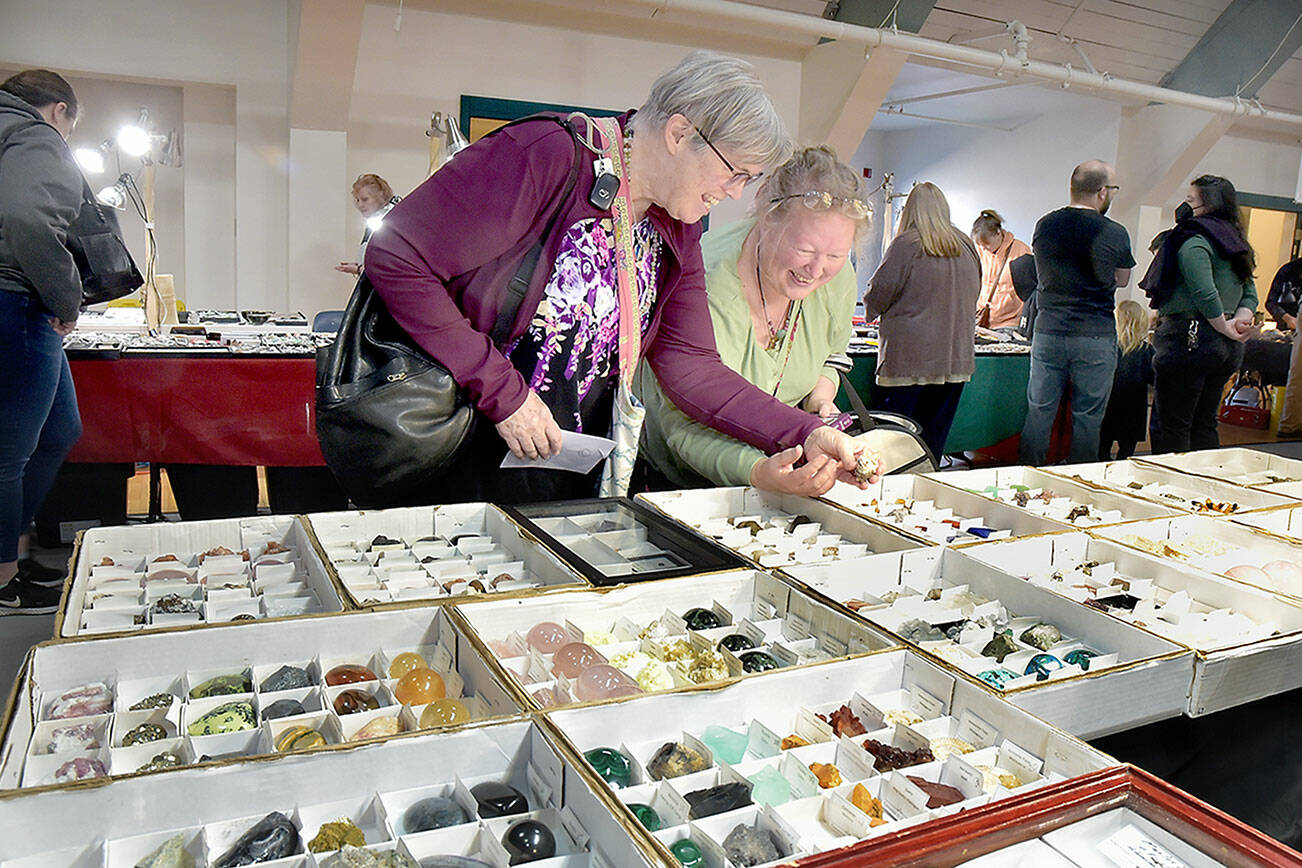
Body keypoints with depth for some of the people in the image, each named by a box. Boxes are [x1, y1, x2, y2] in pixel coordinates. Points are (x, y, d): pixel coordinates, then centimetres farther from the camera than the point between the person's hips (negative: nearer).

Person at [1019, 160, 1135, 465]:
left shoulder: (1044, 225, 2)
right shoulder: (1114, 233, -7)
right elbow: (1122, 280, 8)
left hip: (1048, 333, 3)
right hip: (1096, 337, -3)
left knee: (1039, 413, 9)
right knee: (1087, 418, 7)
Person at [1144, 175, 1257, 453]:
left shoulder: (1194, 241, -12)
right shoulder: (1236, 244, 17)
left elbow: (1205, 294, -22)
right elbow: (1250, 293, 17)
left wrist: (1225, 327, -10)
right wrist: (1241, 320, 1)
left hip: (1189, 339, -9)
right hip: (1227, 349, 9)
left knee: (1173, 428, -4)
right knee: (1205, 425, 16)